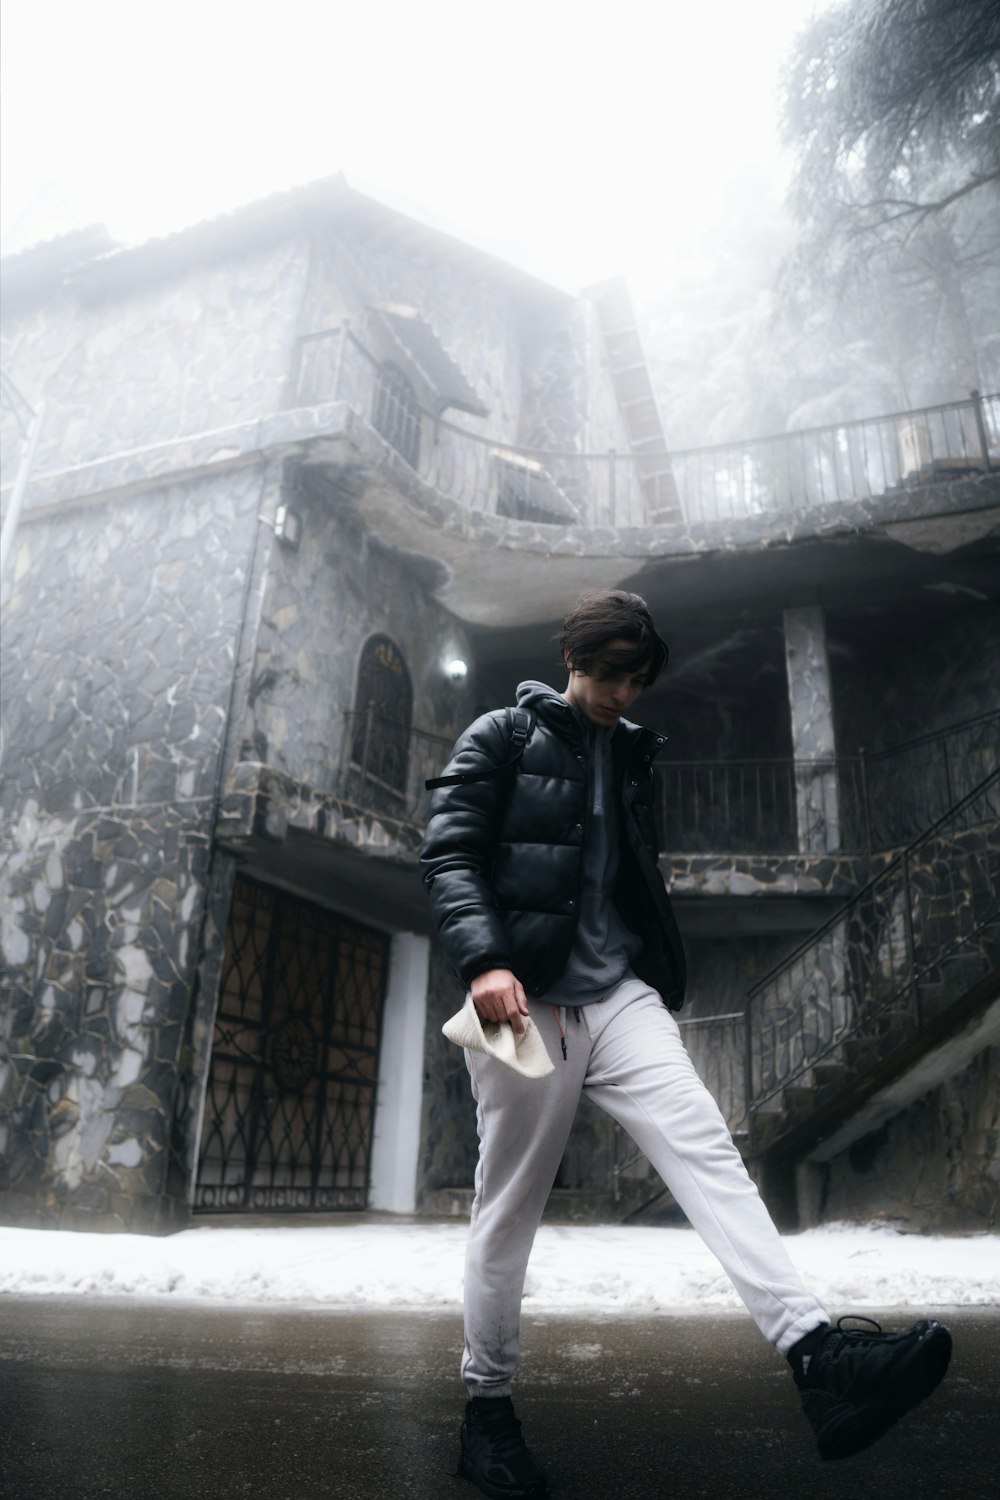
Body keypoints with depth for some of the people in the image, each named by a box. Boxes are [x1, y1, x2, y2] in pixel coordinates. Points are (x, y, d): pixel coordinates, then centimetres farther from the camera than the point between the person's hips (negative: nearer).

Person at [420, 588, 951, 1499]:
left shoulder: (631, 756, 20)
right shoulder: (502, 738, 3)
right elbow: (449, 853, -8)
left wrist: (668, 988, 21)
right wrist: (483, 960, -23)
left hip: (619, 995, 5)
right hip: (524, 1002, -4)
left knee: (706, 1147, -15)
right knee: (509, 1210, 4)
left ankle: (816, 1353, -24)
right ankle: (487, 1405, 20)